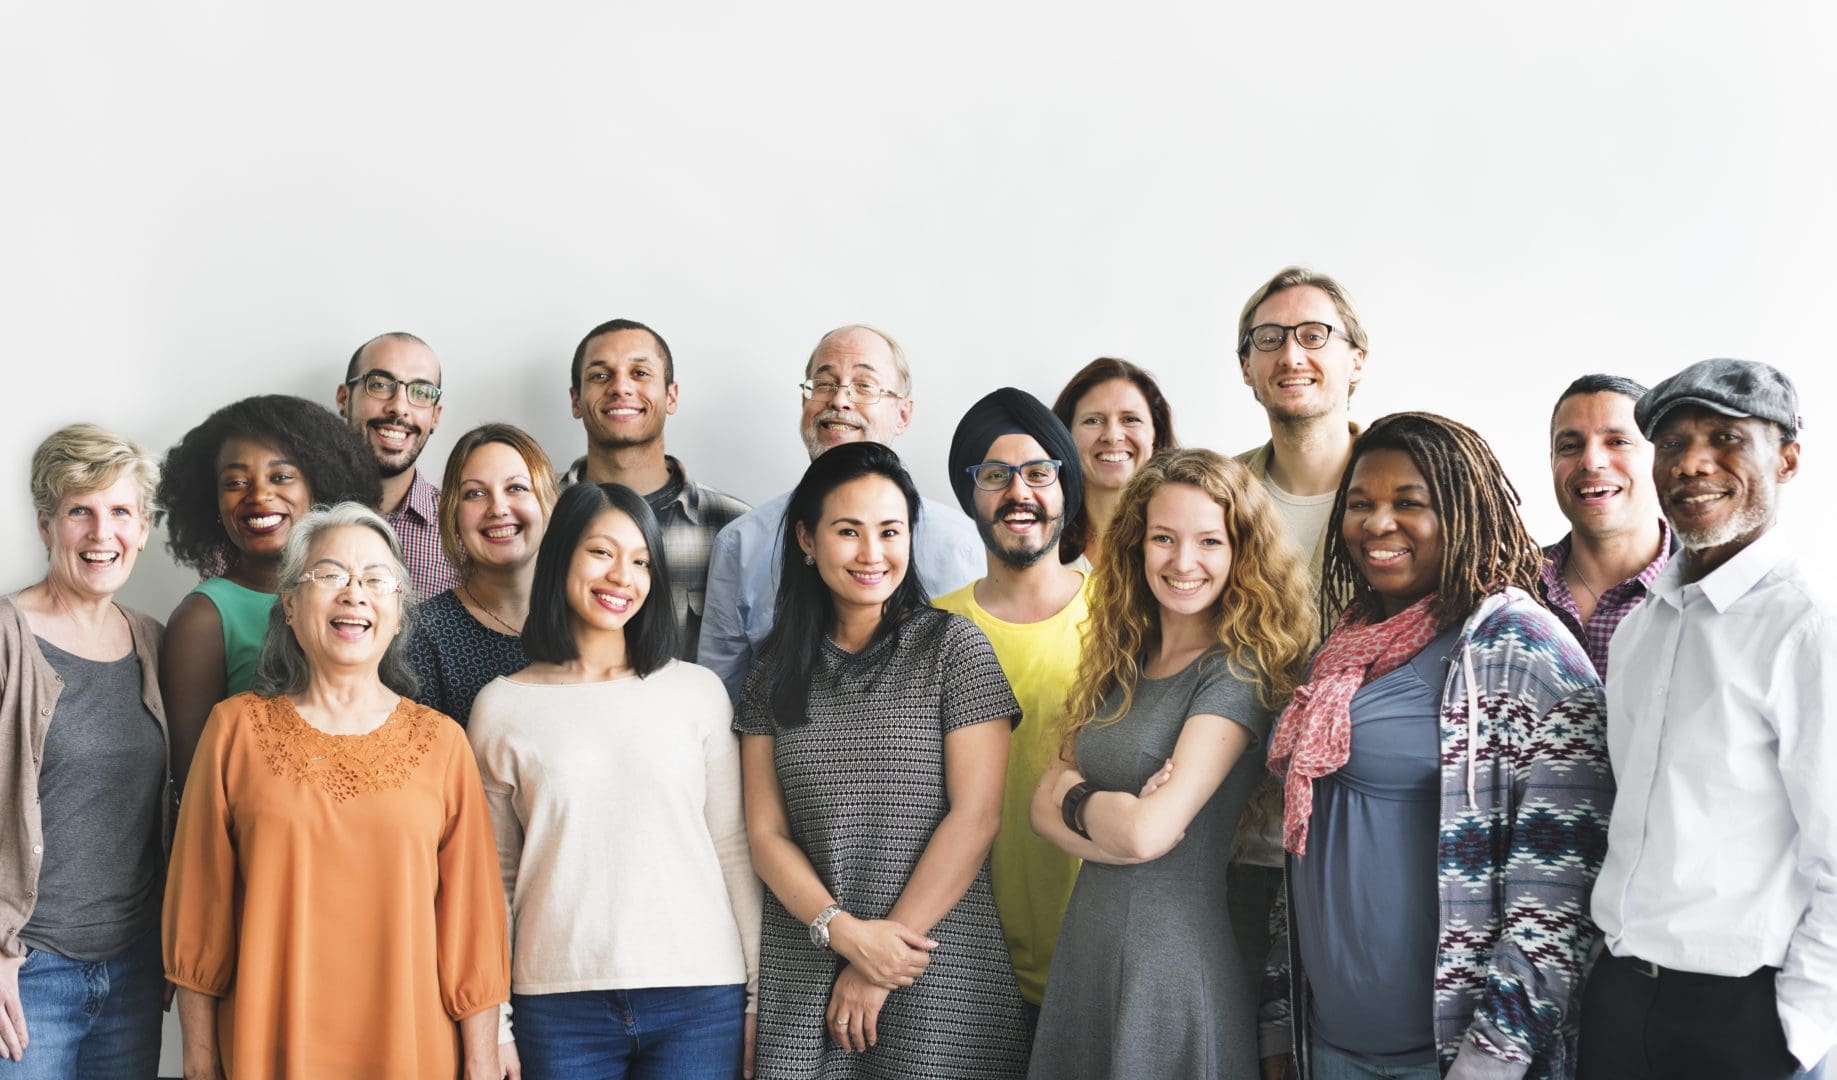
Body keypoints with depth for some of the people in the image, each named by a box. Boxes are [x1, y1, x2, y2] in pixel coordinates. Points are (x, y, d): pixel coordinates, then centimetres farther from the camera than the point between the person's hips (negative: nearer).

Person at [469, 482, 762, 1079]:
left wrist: (761, 995, 3)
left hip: (699, 996, 0)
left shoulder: (698, 691, 3)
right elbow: (493, 876, 7)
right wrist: (492, 1025, 4)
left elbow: (734, 850, 5)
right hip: (559, 1004, 0)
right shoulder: (502, 707, 4)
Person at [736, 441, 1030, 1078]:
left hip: (938, 975, -2)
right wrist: (843, 930, -13)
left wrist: (879, 966, -10)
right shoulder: (775, 671, 8)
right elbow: (765, 833, 4)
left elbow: (975, 816, -8)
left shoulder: (953, 647, -2)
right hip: (804, 979, 3)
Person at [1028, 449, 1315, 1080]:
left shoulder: (1239, 669, -14)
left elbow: (1149, 832, -22)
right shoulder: (1120, 663, 6)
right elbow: (1044, 808, 2)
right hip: (1087, 948, 6)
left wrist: (1079, 797, -3)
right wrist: (1118, 822, -16)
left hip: (1179, 953, -6)